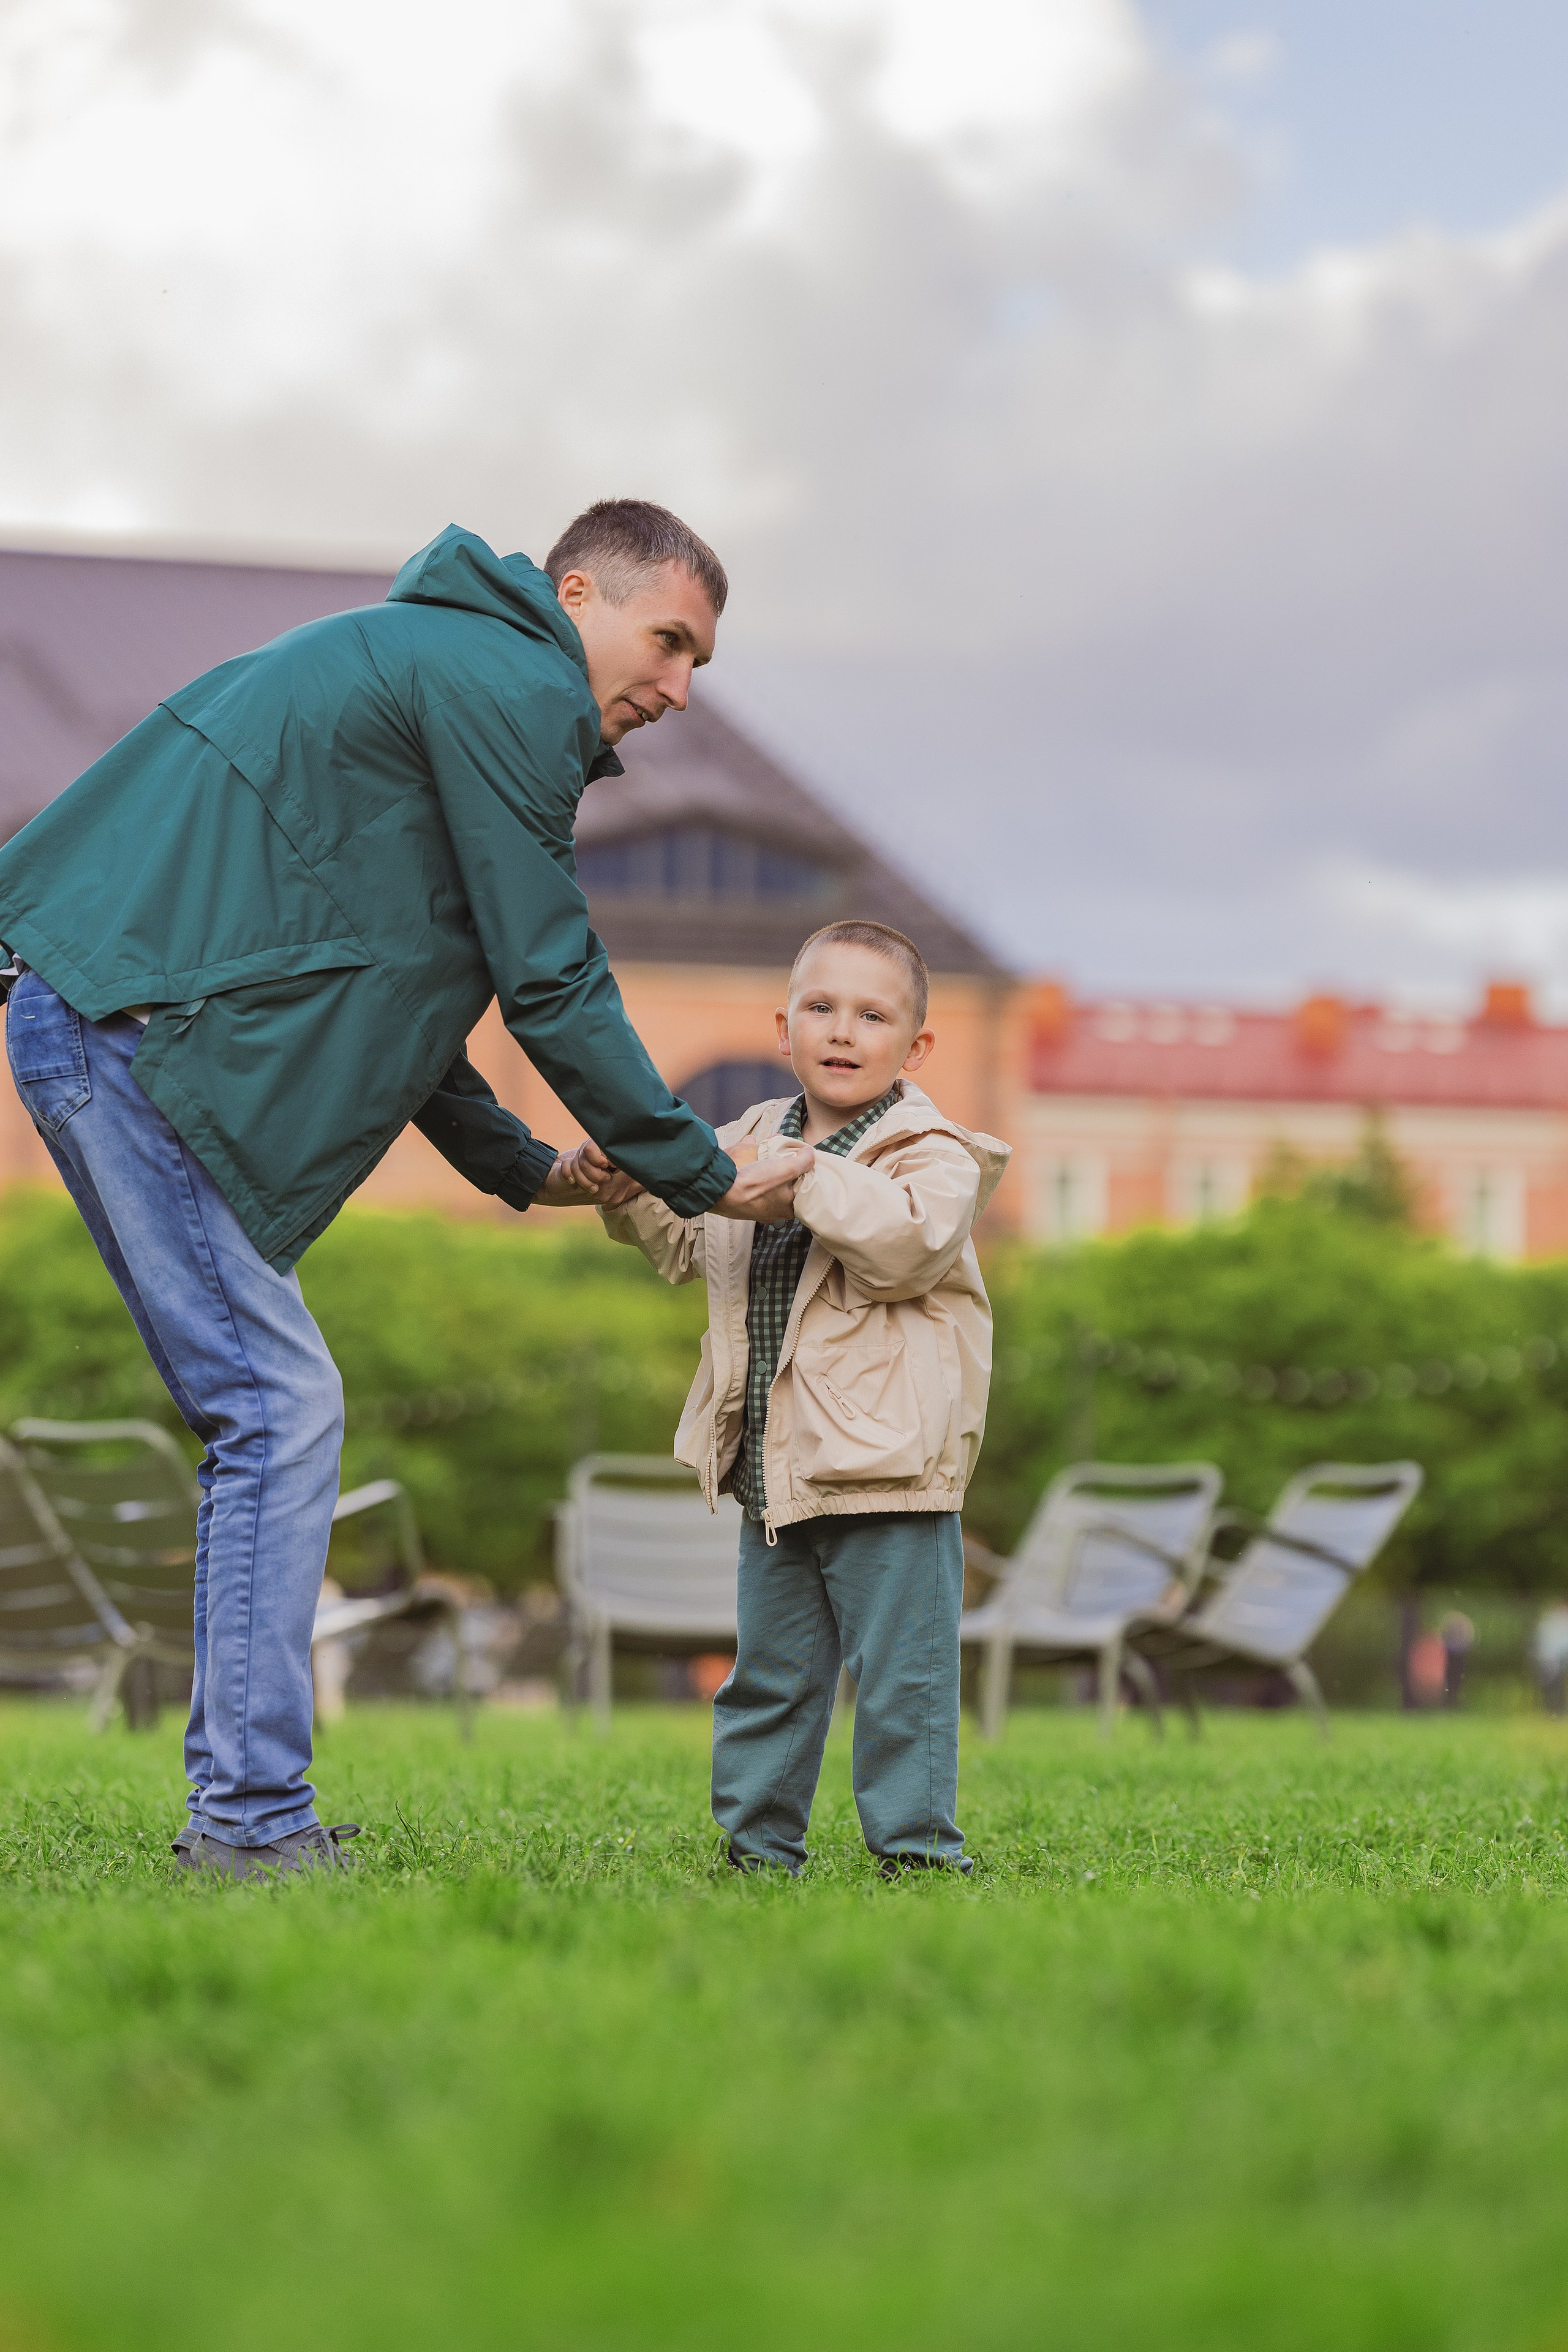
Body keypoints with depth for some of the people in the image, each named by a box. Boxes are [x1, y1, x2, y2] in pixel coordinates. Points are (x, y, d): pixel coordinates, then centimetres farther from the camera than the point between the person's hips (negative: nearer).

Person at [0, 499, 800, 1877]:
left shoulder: (435, 663, 26)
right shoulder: (508, 688, -7)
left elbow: (383, 986, 29)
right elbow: (550, 979, -9)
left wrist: (523, 1168, 23)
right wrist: (701, 1178, 1)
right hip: (140, 1038, -11)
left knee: (276, 1415, 12)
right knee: (284, 1411, -10)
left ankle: (243, 1801, 13)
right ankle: (252, 1820, -9)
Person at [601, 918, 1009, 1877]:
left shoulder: (930, 1155, -8)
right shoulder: (751, 1142, 11)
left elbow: (911, 1243, -28)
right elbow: (685, 1239, 24)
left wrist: (809, 1179, -28)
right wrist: (631, 1189, 4)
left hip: (887, 1472, -6)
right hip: (774, 1472, 6)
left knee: (900, 1674, -2)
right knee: (771, 1676, 14)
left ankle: (917, 1849, 6)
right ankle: (759, 1846, 22)